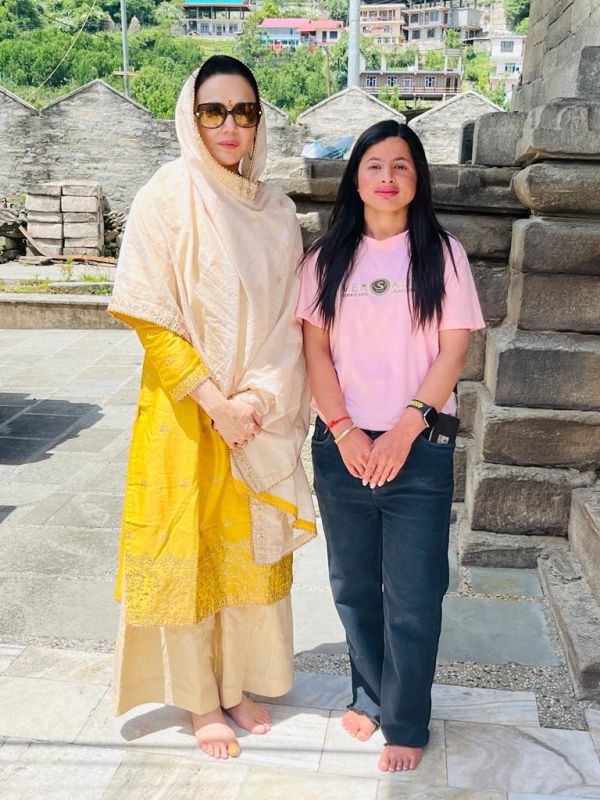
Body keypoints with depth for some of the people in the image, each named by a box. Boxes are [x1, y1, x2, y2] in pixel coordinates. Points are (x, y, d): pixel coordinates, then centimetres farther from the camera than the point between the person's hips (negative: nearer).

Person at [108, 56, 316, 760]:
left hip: (261, 417, 4)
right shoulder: (166, 199, -8)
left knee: (252, 544, 13)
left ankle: (238, 681, 33)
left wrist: (261, 395, -11)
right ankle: (200, 699, 26)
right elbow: (150, 319, -12)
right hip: (186, 411, -4)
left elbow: (289, 317, 4)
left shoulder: (274, 210, 5)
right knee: (188, 549, 7)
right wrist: (215, 401, -16)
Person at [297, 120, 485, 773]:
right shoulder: (328, 257, 6)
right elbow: (315, 349, 2)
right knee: (354, 588, 13)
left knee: (412, 598, 3)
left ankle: (406, 725, 22)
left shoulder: (442, 253, 1)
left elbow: (453, 351, -4)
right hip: (342, 447, 2)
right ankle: (369, 695, 35)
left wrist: (404, 431, -14)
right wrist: (344, 431, -10)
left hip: (419, 449, -2)